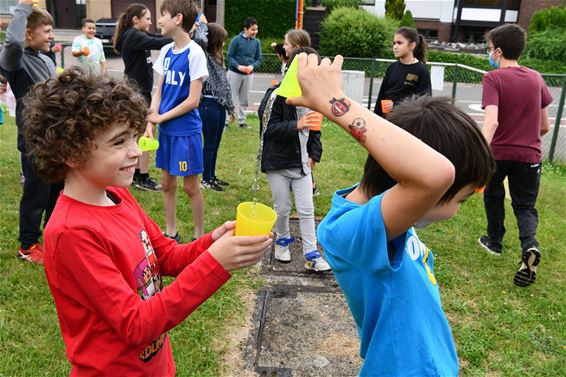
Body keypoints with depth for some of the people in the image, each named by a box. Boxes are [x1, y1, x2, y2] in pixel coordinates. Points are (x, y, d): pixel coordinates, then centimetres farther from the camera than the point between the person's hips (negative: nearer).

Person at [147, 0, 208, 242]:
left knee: (191, 186, 4)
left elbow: (193, 100, -17)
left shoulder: (195, 53, -15)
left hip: (186, 131, -7)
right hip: (166, 130, 7)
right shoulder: (166, 51, 6)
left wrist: (161, 117, -9)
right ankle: (171, 232, 30)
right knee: (167, 183, 15)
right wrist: (150, 123, -4)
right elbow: (159, 91, 8)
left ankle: (199, 236, 21)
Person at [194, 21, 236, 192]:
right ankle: (206, 179, 14)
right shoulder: (203, 55, -9)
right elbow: (199, 39, -34)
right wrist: (202, 24, -14)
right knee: (209, 144, 1)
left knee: (215, 144, 15)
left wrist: (230, 107, 19)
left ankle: (212, 176, 27)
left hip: (220, 105, 8)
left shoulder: (217, 57, 15)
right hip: (208, 104, -8)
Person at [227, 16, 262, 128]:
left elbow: (259, 59, 3)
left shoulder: (257, 42, -1)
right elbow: (229, 56, -8)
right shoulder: (236, 39, -10)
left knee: (244, 100, 11)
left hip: (249, 74, 3)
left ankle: (242, 120, 22)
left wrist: (252, 66, -17)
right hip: (234, 73, -3)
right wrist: (238, 66, -22)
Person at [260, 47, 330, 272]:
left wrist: (314, 154, 7)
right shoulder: (277, 95, -16)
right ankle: (282, 240, 37)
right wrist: (295, 126, -31)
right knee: (282, 208, 10)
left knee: (307, 210, 4)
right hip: (278, 162, -4)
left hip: (302, 163, 4)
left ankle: (311, 255, 13)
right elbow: (268, 128, -19)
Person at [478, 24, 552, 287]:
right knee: (525, 205, 11)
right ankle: (529, 245, -16)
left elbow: (491, 121, -28)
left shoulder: (493, 78, -12)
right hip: (529, 155, 3)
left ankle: (494, 241, 38)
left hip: (498, 152, -3)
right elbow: (545, 127, 9)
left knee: (493, 196, 22)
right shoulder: (536, 79, 4)